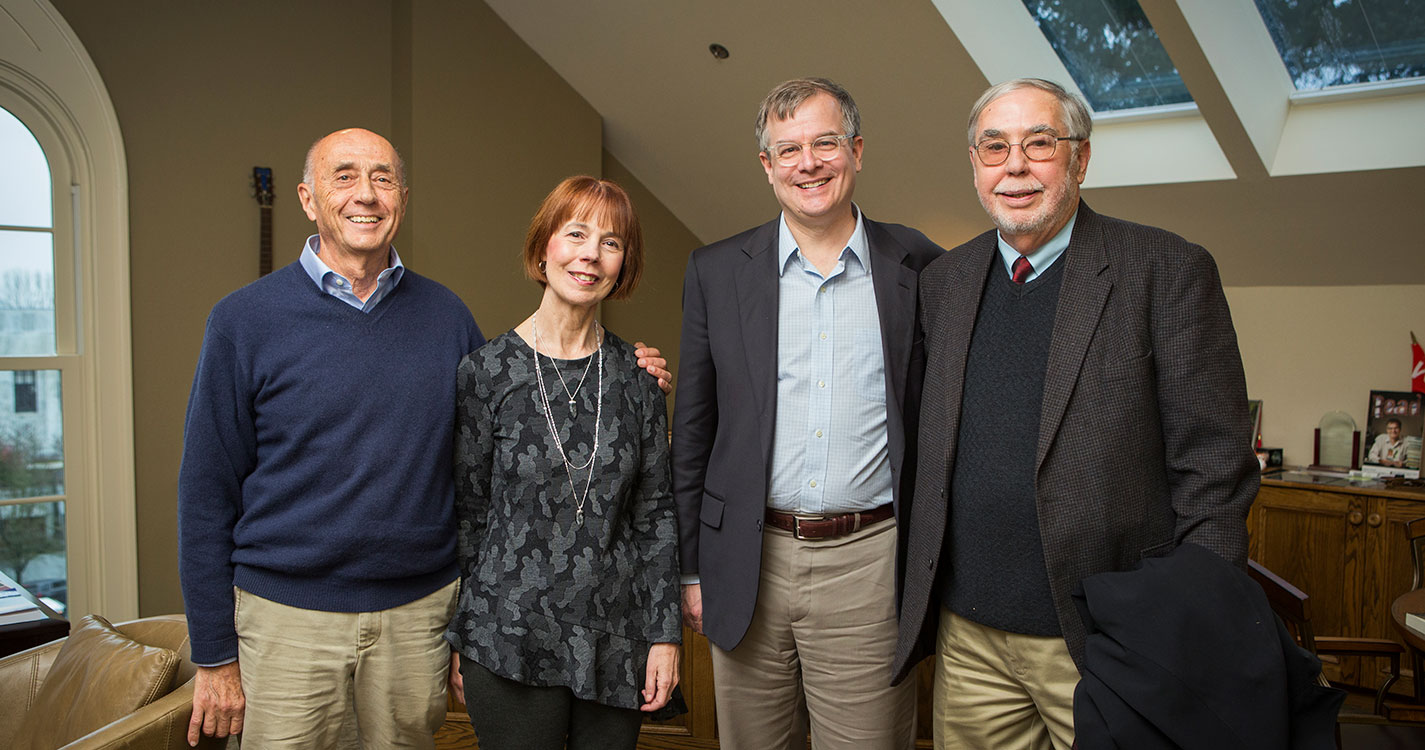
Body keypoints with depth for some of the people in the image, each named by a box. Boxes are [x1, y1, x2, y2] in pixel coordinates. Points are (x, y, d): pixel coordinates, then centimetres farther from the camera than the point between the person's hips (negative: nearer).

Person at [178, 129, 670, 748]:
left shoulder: (445, 316, 2)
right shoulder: (245, 319, -5)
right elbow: (208, 491, -3)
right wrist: (214, 656, -3)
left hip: (418, 610, 3)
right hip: (287, 616, -2)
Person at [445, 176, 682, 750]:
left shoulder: (636, 374, 0)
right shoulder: (487, 370, -6)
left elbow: (655, 511, 3)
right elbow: (466, 511, -1)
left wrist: (665, 634, 1)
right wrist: (460, 639, 1)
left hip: (616, 641, 2)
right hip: (511, 639, -2)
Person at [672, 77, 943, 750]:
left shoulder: (917, 266, 1)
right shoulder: (716, 272, 3)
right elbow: (692, 432, 6)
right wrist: (690, 567, 6)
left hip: (868, 563, -1)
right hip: (748, 562, 2)